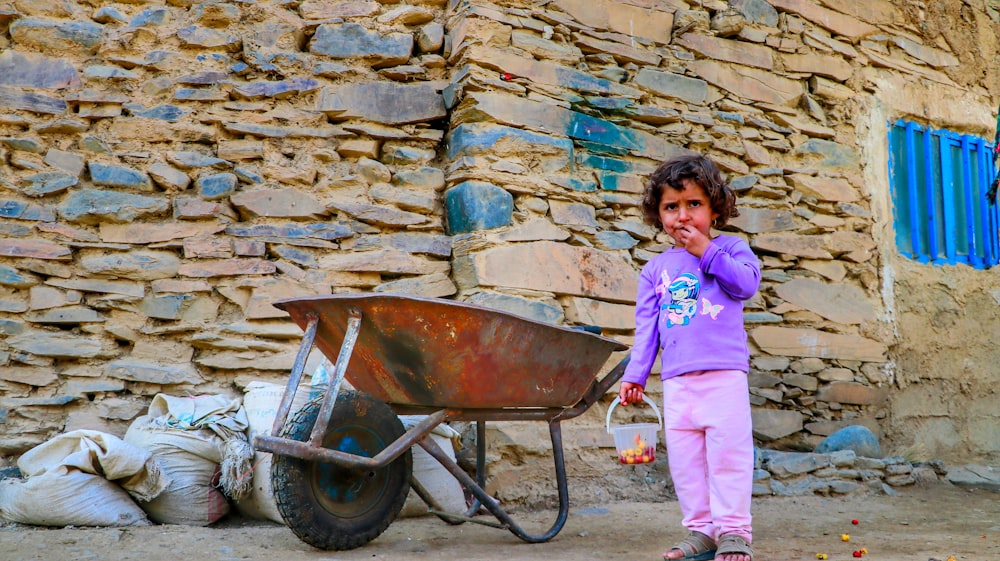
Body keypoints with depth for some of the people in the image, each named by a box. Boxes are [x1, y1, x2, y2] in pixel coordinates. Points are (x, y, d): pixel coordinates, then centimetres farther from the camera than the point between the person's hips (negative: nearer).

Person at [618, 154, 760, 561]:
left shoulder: (729, 248, 9)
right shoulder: (656, 269, 16)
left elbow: (748, 282, -11)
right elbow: (646, 326, 15)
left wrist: (706, 251, -10)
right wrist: (635, 374, 11)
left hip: (725, 373, -3)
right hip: (677, 381, 4)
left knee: (728, 450, -6)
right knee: (684, 458, 5)